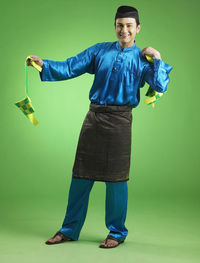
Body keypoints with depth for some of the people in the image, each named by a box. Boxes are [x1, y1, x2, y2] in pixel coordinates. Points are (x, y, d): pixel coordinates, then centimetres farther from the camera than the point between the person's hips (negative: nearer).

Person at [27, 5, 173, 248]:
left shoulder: (143, 59, 4)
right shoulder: (100, 50, 11)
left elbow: (160, 86, -9)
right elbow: (69, 68, 7)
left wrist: (157, 58, -9)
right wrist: (44, 65, -6)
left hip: (119, 121, -3)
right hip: (94, 117, 3)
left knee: (115, 178, 2)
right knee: (81, 174, 7)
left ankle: (117, 233, 20)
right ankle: (69, 230, 22)